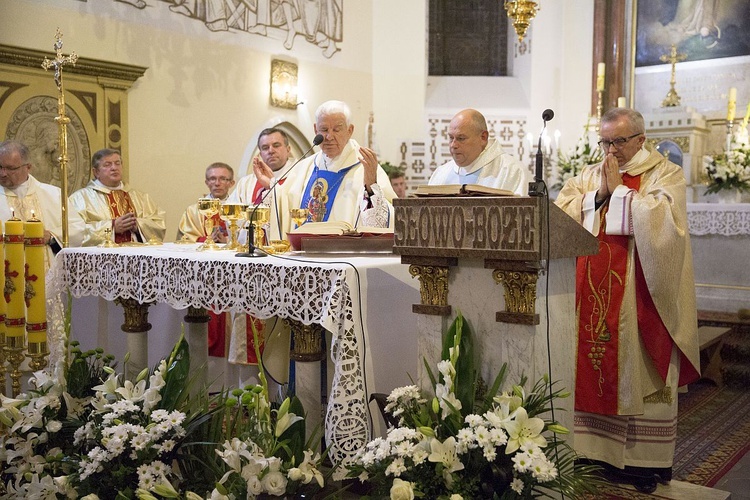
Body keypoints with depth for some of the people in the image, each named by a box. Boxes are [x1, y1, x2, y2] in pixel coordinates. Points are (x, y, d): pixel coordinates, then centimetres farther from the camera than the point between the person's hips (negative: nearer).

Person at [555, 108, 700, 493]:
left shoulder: (665, 174, 2)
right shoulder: (587, 177, 15)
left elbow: (659, 221, -16)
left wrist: (619, 190, -10)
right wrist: (598, 194, -7)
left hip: (640, 299, -4)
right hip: (591, 295, 4)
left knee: (636, 373, -1)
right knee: (590, 369, 3)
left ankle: (643, 460, 10)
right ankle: (594, 450, 13)